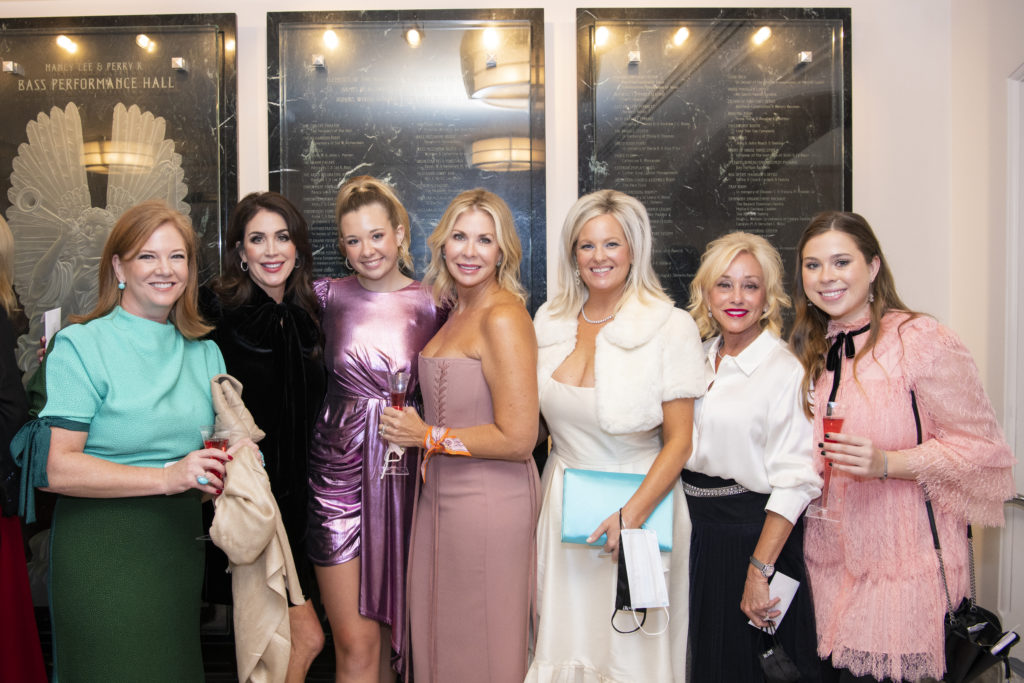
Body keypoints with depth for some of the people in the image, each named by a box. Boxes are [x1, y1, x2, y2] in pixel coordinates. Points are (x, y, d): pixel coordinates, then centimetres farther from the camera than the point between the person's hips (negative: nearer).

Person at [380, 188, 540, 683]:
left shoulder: (504, 317, -18)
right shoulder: (457, 310, 10)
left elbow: (517, 439, -21)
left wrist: (428, 436, -13)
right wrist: (415, 426, 8)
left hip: (490, 502, -8)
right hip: (442, 494, 8)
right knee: (439, 638, 19)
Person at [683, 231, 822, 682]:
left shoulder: (785, 371, -13)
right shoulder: (700, 358, 6)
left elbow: (795, 480, -18)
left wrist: (759, 571, -21)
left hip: (751, 534, -6)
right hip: (696, 531, 6)